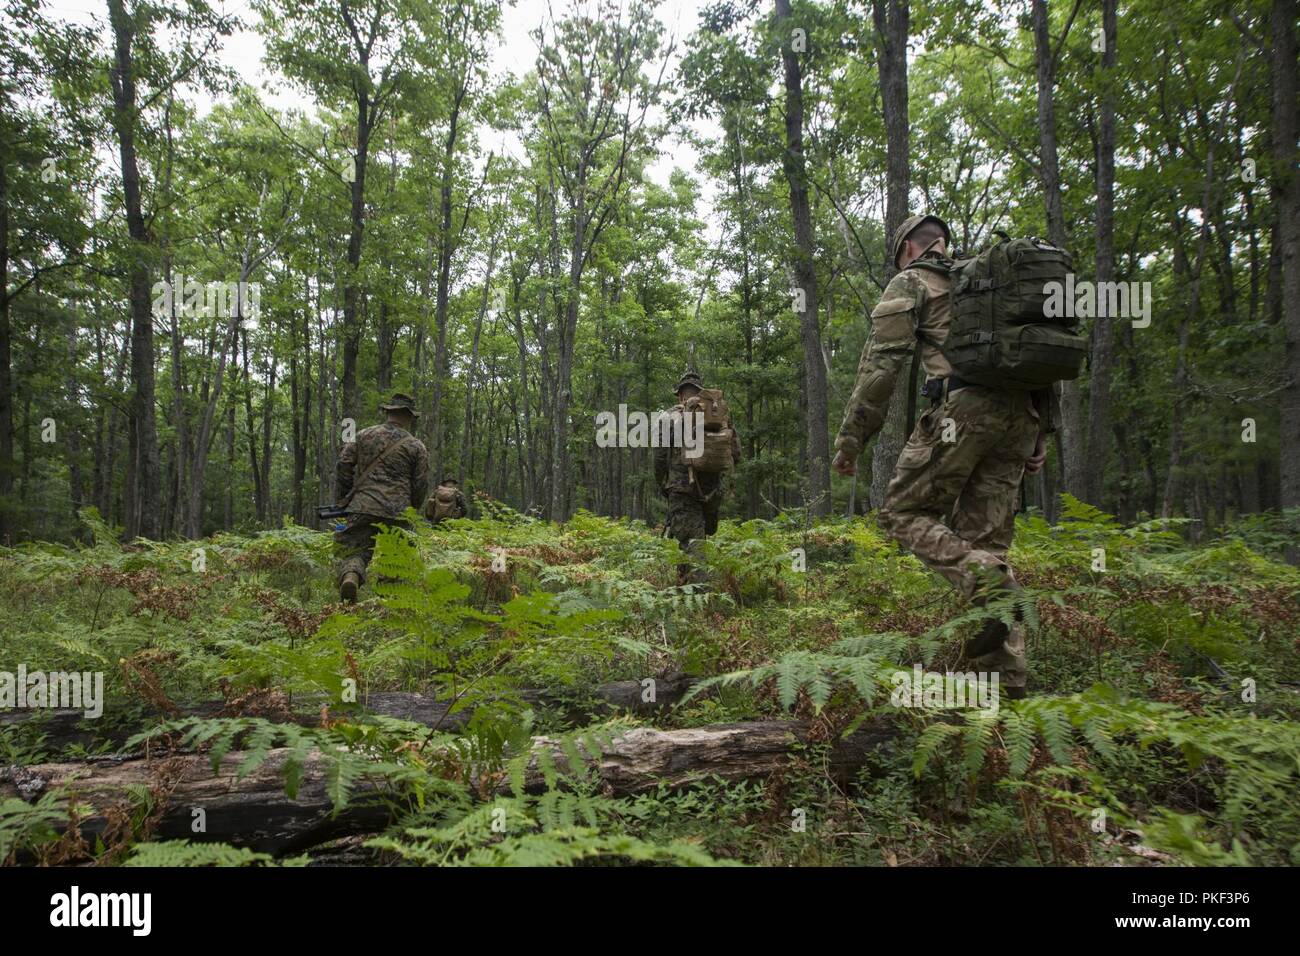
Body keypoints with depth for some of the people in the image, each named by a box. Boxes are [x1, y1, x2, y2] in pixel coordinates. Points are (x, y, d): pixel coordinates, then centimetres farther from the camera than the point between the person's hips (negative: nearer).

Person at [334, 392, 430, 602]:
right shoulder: (417, 447, 5)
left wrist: (344, 498, 16)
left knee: (356, 551, 4)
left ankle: (350, 576, -26)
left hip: (362, 507, 1)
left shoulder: (364, 435, 10)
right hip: (397, 512, -1)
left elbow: (344, 463, 6)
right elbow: (421, 485, 4)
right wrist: (412, 510, 19)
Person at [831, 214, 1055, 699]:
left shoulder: (910, 283, 11)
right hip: (1022, 415, 7)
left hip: (963, 407, -7)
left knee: (904, 513, 5)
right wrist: (1039, 439, 22)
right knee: (984, 542, 8)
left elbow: (881, 362, -2)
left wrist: (850, 437, 0)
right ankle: (1006, 679, 0)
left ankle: (989, 585, -20)